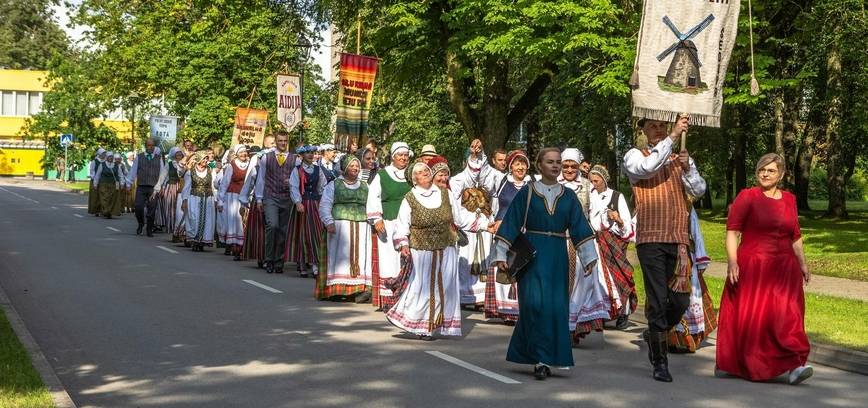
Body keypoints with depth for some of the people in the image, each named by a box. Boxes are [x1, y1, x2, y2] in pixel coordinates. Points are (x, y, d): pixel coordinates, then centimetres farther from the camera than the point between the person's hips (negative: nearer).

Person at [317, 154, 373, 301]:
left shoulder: (365, 186, 19)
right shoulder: (333, 185, 9)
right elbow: (325, 205, 2)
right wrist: (329, 222, -12)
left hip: (361, 227, 3)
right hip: (340, 226, -3)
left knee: (360, 256, -7)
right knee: (341, 256, -9)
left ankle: (359, 289, -12)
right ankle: (337, 289, -10)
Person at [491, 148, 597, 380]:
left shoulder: (568, 197, 9)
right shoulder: (527, 193, 1)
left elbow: (580, 228, 7)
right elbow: (510, 224, 1)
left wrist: (588, 256, 0)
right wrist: (500, 254, -3)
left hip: (557, 258, 3)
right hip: (532, 255, -3)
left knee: (556, 307, 1)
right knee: (534, 304, -13)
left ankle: (549, 359, 15)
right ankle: (540, 359, -6)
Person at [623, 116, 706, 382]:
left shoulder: (681, 158, 17)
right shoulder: (634, 156, 5)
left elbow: (699, 190, 6)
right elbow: (647, 168, -18)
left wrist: (686, 168, -12)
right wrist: (672, 137, -17)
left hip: (678, 239, 4)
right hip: (651, 238, -4)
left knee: (681, 300, 2)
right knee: (658, 300, -4)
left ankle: (655, 335, 31)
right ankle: (659, 362, 6)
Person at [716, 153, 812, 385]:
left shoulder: (789, 199, 12)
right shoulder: (747, 197, -3)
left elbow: (795, 236, 20)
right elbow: (732, 231, -8)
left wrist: (802, 264, 19)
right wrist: (732, 262, -18)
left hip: (783, 268, 4)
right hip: (752, 267, -4)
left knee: (787, 315, -6)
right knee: (747, 316, 1)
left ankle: (794, 366, -11)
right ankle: (731, 363, 16)